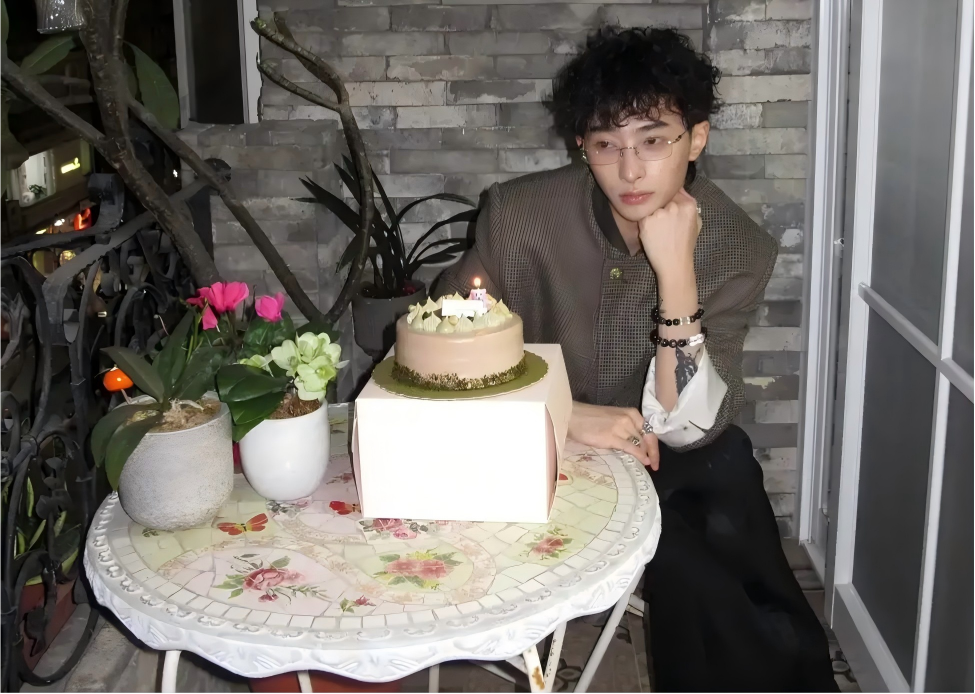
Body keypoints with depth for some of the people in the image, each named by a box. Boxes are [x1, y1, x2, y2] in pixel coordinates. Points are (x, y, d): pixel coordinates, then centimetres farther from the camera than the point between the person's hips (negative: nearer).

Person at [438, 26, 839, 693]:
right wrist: (566, 415, -25)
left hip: (689, 461, 1)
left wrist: (676, 271, -29)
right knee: (690, 575, -25)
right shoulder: (522, 216, -16)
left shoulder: (739, 247, -12)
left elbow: (687, 428, -17)